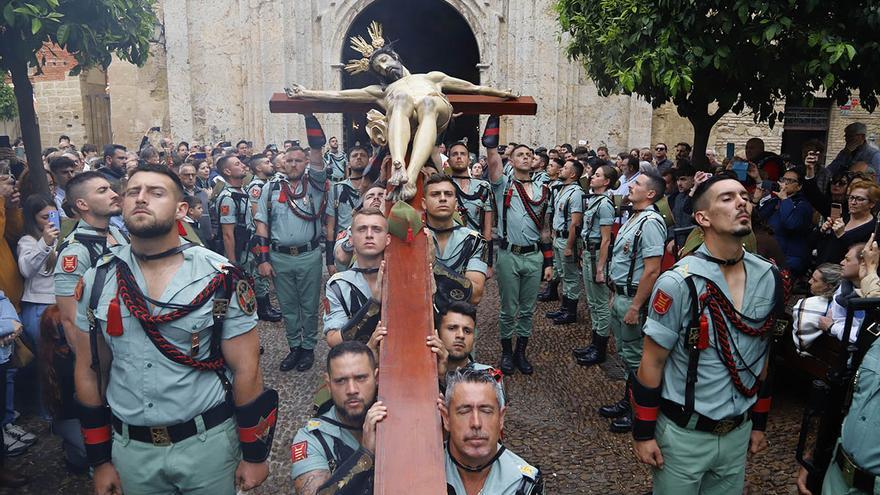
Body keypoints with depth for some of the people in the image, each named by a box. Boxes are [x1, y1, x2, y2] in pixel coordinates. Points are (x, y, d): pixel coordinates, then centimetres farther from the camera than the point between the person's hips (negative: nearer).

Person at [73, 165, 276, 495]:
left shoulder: (221, 279, -12)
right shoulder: (96, 282, -2)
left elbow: (246, 370, -9)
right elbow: (89, 372, 5)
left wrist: (254, 455, -6)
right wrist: (100, 461, 7)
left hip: (209, 443, -2)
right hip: (129, 449, 3)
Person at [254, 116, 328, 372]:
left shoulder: (314, 183, 0)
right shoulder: (271, 188, 4)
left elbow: (316, 155, -16)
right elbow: (262, 225, 3)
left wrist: (310, 119, -25)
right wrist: (263, 259, -3)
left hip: (309, 256, -1)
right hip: (280, 257, 2)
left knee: (309, 305, 9)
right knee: (288, 306, 13)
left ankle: (308, 348, 25)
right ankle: (294, 347, 28)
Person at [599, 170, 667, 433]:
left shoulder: (650, 223, -19)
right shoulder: (633, 218, 12)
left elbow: (651, 270, -24)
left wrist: (635, 307, -23)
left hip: (633, 299, -10)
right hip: (621, 295, 10)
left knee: (635, 356, 2)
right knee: (626, 353, 19)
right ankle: (627, 402, 32)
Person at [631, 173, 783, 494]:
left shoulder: (768, 278, -2)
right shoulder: (678, 283, -19)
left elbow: (762, 357, 9)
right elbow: (652, 364, -13)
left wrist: (759, 423, 15)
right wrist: (643, 433, -9)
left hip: (738, 432, 5)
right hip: (683, 434, -4)